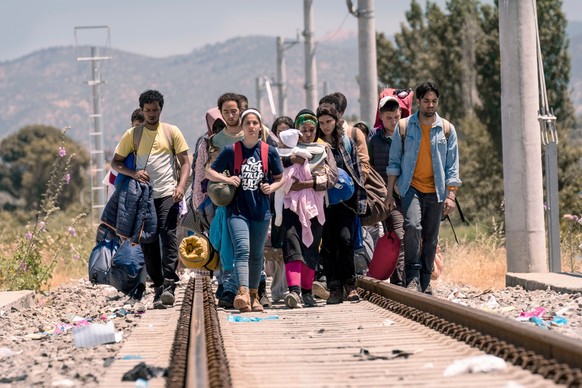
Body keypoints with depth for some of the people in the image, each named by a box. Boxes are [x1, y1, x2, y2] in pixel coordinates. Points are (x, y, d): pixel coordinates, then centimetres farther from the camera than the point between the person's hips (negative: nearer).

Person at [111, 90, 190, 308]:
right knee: (148, 242, 2)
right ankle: (158, 287, 9)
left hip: (168, 194, -2)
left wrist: (181, 186, -10)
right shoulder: (132, 135, 7)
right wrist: (133, 173, -11)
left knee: (168, 235, -17)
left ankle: (169, 283, -22)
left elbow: (185, 162, 6)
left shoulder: (172, 132, 7)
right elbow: (115, 162, 8)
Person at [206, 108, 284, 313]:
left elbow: (280, 178, 14)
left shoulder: (269, 151, 3)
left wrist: (272, 187, -7)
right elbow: (210, 172, 7)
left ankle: (254, 296, 24)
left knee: (256, 255, 11)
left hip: (261, 210, 3)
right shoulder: (231, 150, 0)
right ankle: (243, 293, -33)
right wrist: (226, 179, -10)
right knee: (242, 249, -20)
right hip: (237, 209, -2)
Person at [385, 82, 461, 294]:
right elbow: (394, 163, 7)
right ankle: (412, 277, -21)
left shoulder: (447, 130, 6)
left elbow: (452, 166, 6)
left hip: (436, 191, 2)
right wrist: (389, 194, 2)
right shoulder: (404, 127, 4)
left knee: (430, 238, 5)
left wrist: (451, 195, -3)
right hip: (411, 187, -2)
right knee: (412, 225, -24)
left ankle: (425, 281, 16)